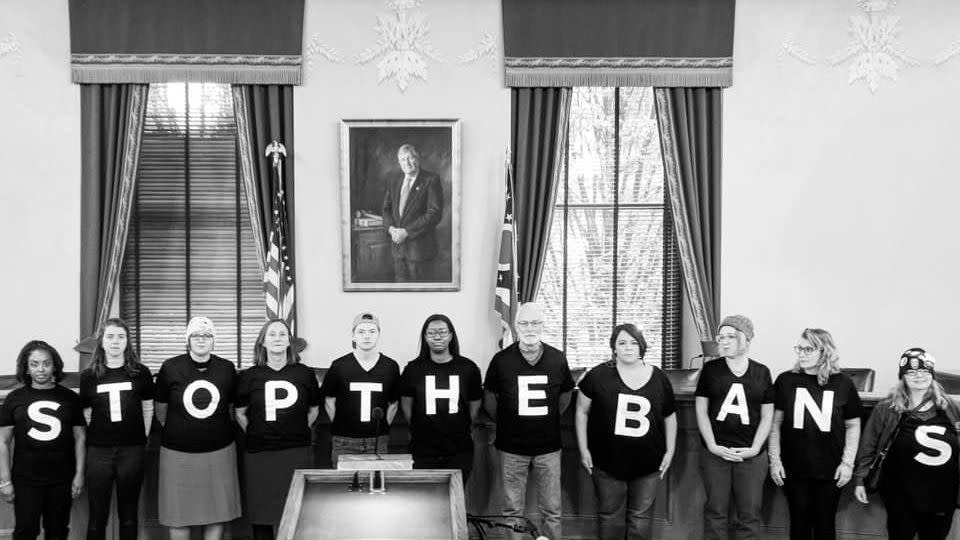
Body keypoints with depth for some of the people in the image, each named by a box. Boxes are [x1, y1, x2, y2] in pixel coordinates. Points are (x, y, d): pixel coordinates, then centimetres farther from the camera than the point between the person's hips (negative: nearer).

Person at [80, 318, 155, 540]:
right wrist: (94, 438, 4)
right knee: (97, 516, 4)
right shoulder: (88, 376, 3)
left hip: (132, 450, 0)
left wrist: (142, 438, 5)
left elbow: (147, 410, 8)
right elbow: (86, 414, 8)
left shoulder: (140, 372, 2)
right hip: (98, 452, 0)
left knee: (128, 515, 8)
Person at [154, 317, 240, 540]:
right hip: (178, 452, -1)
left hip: (219, 451, 1)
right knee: (177, 514, 5)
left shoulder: (227, 368, 0)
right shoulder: (171, 367, -5)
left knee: (217, 513, 6)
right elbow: (160, 409, 7)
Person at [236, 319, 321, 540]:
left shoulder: (305, 373, 4)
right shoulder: (249, 376, 3)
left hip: (298, 452, 0)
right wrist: (256, 435, 5)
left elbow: (313, 410, 15)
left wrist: (298, 431, 9)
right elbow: (240, 413, 11)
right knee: (261, 514, 3)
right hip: (259, 453, 0)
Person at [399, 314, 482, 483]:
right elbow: (406, 405, 9)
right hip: (423, 452, 0)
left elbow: (474, 405, 10)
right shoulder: (413, 369, 0)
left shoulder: (468, 368, 1)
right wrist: (419, 430, 10)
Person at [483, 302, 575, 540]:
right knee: (513, 511, 8)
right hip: (512, 447, -1)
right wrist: (503, 422, 8)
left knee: (552, 511, 7)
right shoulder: (501, 360, -6)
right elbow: (489, 397, 7)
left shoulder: (557, 359, -2)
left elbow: (565, 395, 13)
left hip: (548, 447, 1)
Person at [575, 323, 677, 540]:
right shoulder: (598, 375, -6)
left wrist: (670, 451, 8)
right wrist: (583, 449, -1)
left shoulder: (659, 378, 1)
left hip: (647, 464, 2)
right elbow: (582, 411, 1)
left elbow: (670, 417, 12)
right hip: (607, 463, -1)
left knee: (641, 517, 10)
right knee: (610, 516, 10)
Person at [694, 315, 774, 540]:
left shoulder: (762, 372, 6)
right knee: (716, 513, 4)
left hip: (751, 456, 0)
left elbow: (767, 416, 6)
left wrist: (754, 449, -5)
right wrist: (713, 446, -7)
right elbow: (701, 411, 2)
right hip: (715, 454, 0)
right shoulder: (710, 369, 4)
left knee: (750, 516, 3)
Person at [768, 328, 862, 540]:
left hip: (830, 472, 0)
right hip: (794, 470, 0)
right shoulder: (786, 380, -3)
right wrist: (774, 459, -3)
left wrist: (847, 462, -1)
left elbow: (853, 425, 4)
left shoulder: (843, 383, -3)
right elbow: (775, 422, 1)